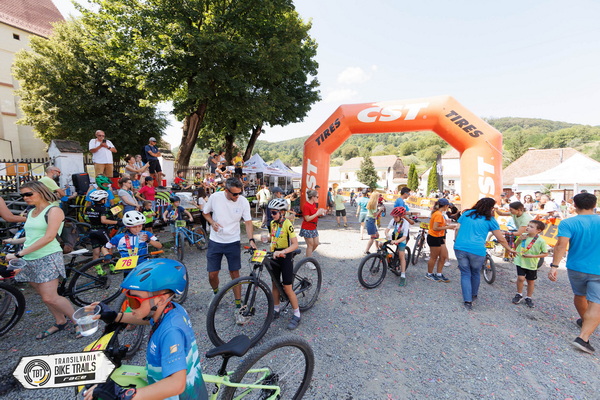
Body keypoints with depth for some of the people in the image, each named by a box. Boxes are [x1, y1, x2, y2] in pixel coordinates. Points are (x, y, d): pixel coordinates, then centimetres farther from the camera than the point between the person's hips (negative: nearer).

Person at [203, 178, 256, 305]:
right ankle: (216, 293, 40)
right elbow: (205, 212, 6)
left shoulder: (243, 201, -12)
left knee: (235, 273, 3)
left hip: (233, 242, -1)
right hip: (215, 241, 1)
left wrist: (251, 240, -21)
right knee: (212, 274, 6)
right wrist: (212, 222, -14)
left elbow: (248, 222, -8)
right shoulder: (215, 197, -11)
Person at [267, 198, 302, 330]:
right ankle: (276, 310, 33)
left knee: (287, 288, -1)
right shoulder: (272, 223, 3)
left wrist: (282, 252, -35)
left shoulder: (288, 224, -18)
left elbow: (295, 244, -24)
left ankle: (297, 315, 16)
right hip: (275, 256, 6)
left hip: (285, 257, -6)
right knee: (275, 284, 14)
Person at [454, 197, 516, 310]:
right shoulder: (490, 220, 6)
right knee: (475, 273, 22)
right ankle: (473, 295, 41)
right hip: (477, 250, -1)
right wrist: (509, 249, 25)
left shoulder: (466, 213, 13)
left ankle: (467, 301, 6)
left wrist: (456, 241, 18)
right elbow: (501, 239, 10)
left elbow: (457, 229, 9)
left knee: (465, 274, 11)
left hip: (460, 247, 1)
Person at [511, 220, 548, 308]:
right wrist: (519, 240, -11)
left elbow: (545, 253, -7)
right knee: (521, 278, -10)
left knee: (531, 281, 13)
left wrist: (532, 256, -20)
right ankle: (519, 294, 13)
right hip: (520, 261, 1)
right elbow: (515, 247, 7)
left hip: (532, 264, -1)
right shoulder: (523, 236, -4)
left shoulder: (541, 241, -12)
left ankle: (528, 298, 31)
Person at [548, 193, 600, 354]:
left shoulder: (568, 223, -12)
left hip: (576, 268, 0)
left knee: (579, 295, 24)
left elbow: (561, 245, -22)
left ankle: (584, 321, 47)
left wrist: (554, 266, -20)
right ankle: (583, 337, -11)